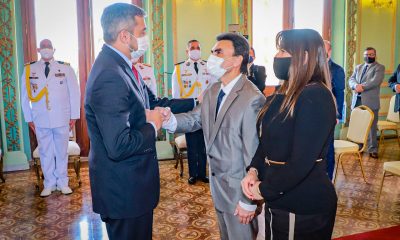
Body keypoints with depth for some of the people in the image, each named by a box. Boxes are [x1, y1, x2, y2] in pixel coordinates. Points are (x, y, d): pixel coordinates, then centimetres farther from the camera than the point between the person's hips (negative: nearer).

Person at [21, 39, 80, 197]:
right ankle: (49, 184, 21)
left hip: (62, 120, -1)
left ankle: (62, 183, 21)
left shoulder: (65, 68, -1)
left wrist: (74, 116, -3)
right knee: (45, 153, 8)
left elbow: (75, 92, 0)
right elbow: (24, 96, 8)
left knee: (62, 152, 8)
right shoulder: (29, 70, 4)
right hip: (40, 121, 1)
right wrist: (29, 118, 5)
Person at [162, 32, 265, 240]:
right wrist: (170, 120, -20)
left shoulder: (252, 99, -25)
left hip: (238, 189, -7)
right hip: (217, 184, 8)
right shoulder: (212, 91, 3)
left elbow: (254, 154, -23)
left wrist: (248, 201, -19)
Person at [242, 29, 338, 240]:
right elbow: (267, 139, 11)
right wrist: (253, 170, -6)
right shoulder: (286, 95, 8)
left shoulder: (316, 97, -21)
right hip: (280, 199, 8)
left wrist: (265, 190, -14)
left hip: (304, 205, -8)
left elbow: (301, 161, -26)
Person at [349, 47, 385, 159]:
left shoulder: (379, 67, 2)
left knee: (371, 127, -2)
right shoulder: (358, 67, 19)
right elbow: (351, 79, 7)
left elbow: (376, 81, -14)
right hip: (357, 101, 5)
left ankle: (372, 150, 6)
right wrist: (356, 85, -14)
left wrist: (362, 87, -18)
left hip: (370, 102, -5)